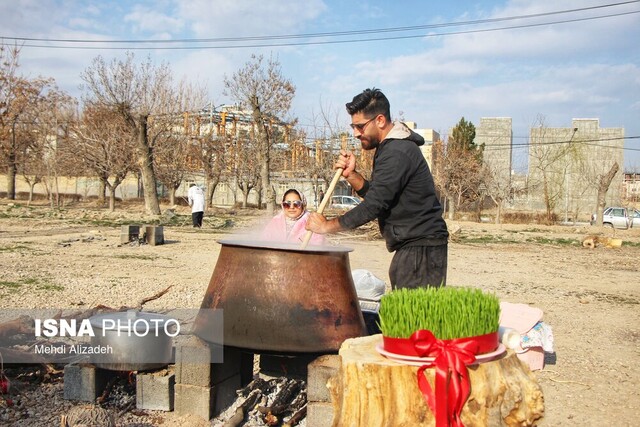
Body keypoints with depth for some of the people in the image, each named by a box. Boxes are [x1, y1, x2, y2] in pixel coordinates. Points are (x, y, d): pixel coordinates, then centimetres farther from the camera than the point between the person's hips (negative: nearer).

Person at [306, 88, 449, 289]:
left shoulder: (397, 153, -17)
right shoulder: (390, 148, 16)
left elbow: (375, 204, -22)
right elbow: (376, 194, 17)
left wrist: (327, 225, -15)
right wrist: (351, 175, 1)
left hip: (421, 248, -10)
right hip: (410, 245, 10)